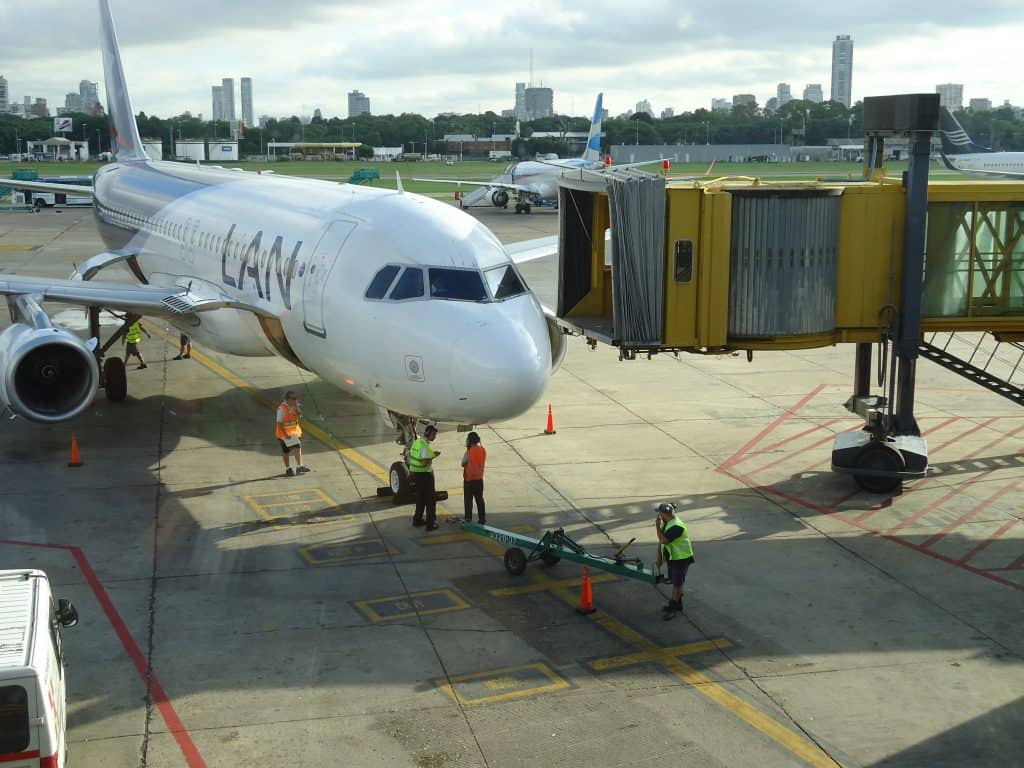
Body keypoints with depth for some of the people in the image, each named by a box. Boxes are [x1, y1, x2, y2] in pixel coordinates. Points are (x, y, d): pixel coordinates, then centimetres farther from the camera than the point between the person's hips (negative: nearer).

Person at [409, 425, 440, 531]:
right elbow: (425, 462, -26)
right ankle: (431, 524, 2)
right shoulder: (425, 446, -21)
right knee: (430, 499, 0)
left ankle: (417, 519, 30)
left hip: (415, 472, 9)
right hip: (425, 473, -9)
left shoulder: (417, 441, 7)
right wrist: (434, 456, -13)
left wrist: (431, 454, 10)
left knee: (420, 497, 21)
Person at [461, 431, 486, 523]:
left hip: (469, 479, -6)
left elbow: (463, 464, -7)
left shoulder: (469, 451, -18)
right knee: (479, 499, 12)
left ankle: (468, 520, 4)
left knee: (468, 500, 2)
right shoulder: (483, 450, 0)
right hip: (479, 478, 6)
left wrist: (467, 449, -6)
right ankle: (482, 519, 15)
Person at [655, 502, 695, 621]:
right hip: (672, 558, 9)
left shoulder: (677, 526, -28)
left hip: (681, 559, -9)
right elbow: (660, 541, 9)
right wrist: (659, 558, 11)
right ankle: (677, 605, 31)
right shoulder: (665, 524, 2)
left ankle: (673, 609, 7)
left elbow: (663, 540, -34)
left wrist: (657, 526, -25)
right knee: (675, 582, 18)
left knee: (677, 584, 0)